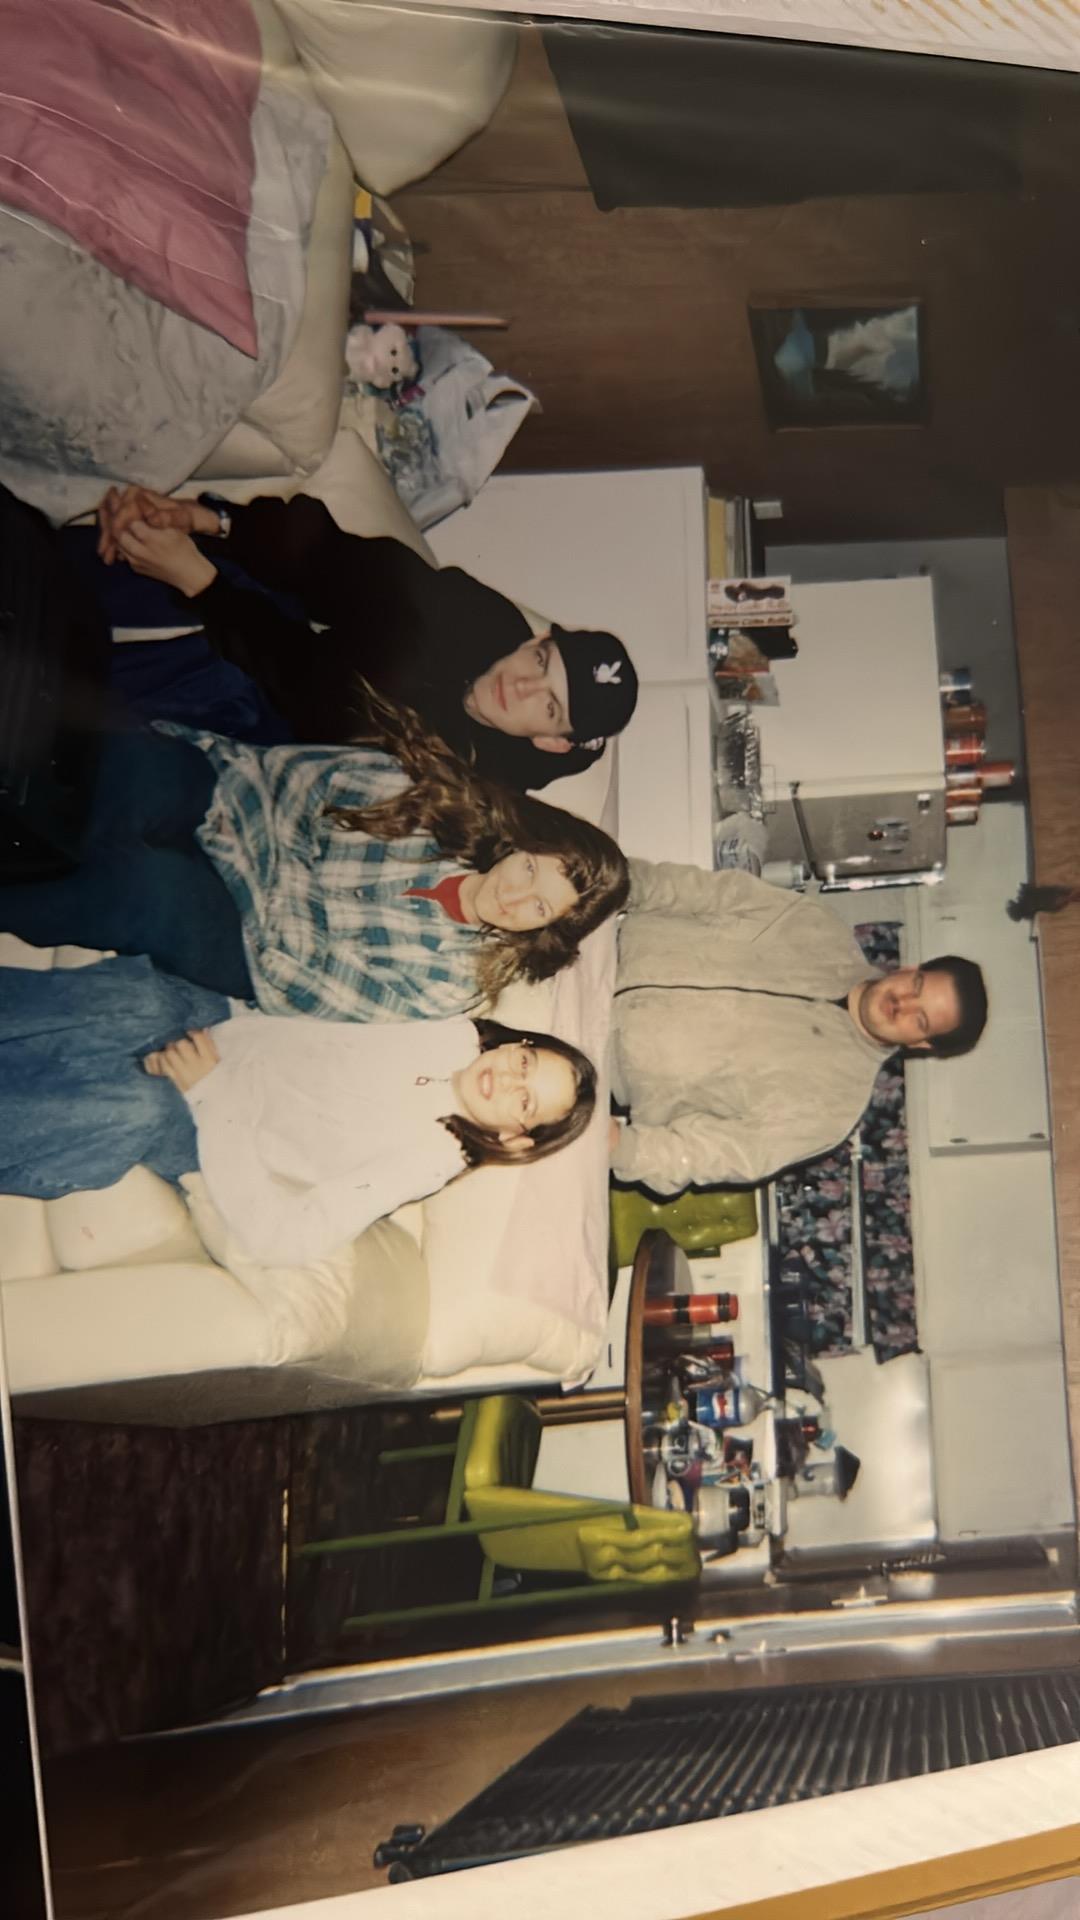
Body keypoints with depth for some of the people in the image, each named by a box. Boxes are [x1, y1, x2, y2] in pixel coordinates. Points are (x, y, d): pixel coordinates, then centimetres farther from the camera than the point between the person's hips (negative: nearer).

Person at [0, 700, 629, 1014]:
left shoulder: (451, 974, -16)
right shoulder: (444, 803, -7)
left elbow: (297, 983, -15)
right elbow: (317, 777, 1)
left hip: (246, 946, -3)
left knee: (146, 887, -37)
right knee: (139, 767, -30)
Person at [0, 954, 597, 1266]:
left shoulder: (427, 1158, -20)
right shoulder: (456, 1035, -5)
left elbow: (280, 1238, -26)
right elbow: (323, 1034, 3)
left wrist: (211, 1092, -26)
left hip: (202, 1132, -4)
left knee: (138, 1111, -37)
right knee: (137, 1000, -28)